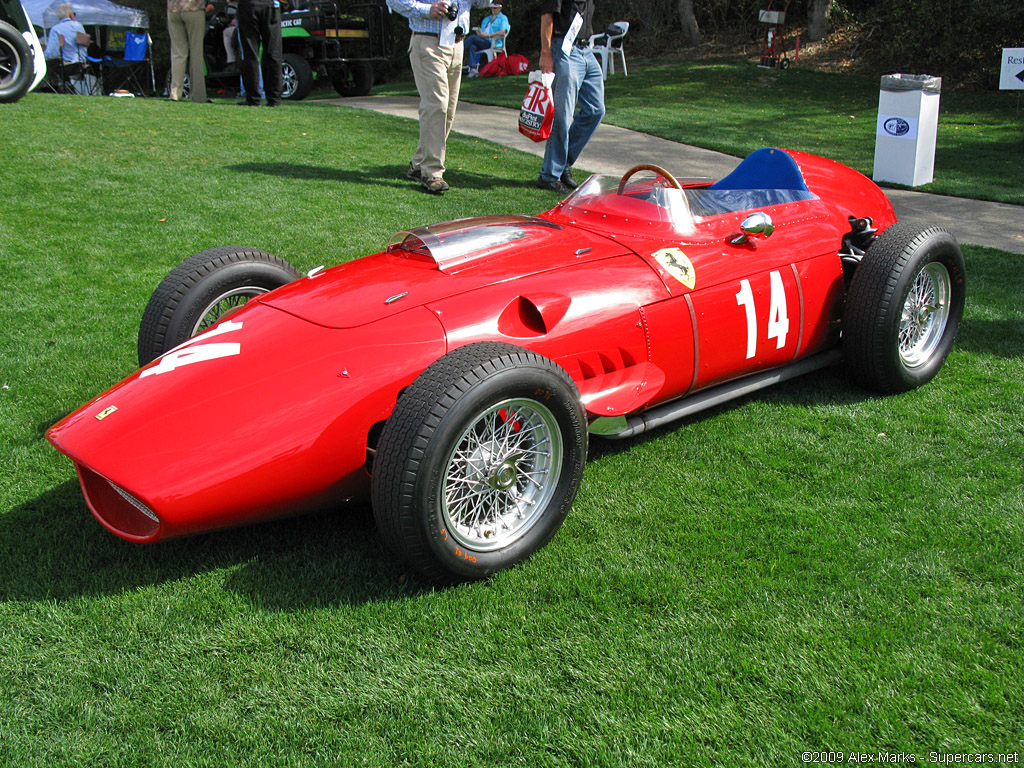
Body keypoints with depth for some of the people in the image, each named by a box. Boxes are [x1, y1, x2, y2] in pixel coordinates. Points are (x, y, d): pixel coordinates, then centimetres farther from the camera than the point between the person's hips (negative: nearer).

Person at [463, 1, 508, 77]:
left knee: (472, 37, -28)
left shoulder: (503, 18, 11)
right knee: (472, 46, -30)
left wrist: (488, 35, -15)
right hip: (482, 41, 6)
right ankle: (473, 68, -34)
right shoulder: (486, 19, 33)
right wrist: (479, 33, 3)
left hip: (494, 43, -6)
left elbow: (503, 32, -8)